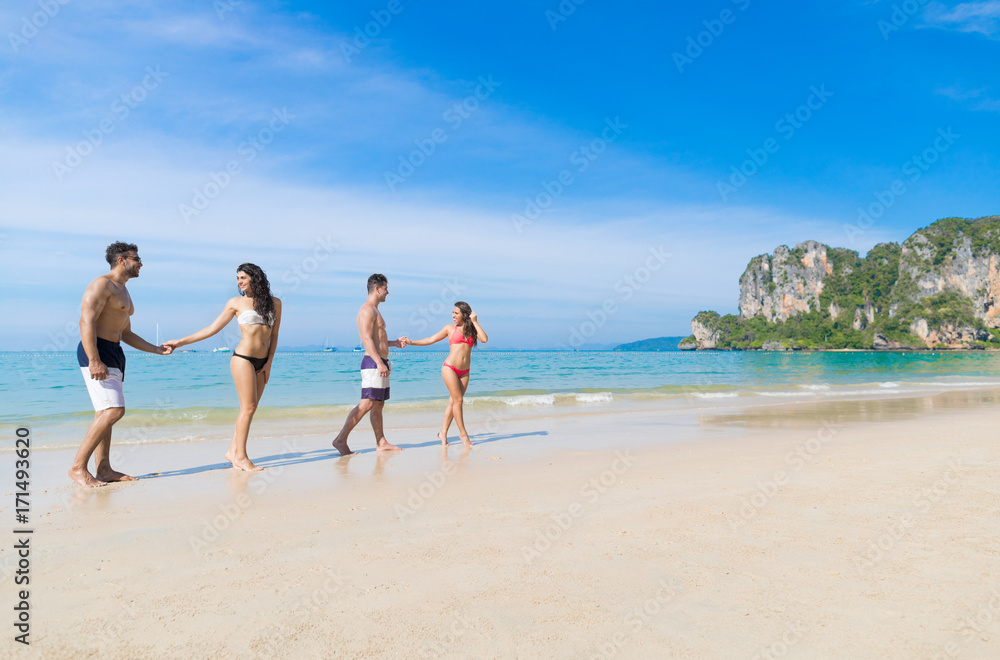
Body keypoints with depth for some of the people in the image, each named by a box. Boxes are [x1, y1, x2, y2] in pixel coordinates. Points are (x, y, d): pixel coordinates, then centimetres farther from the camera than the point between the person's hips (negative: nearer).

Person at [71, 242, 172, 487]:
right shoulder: (101, 284, -7)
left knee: (105, 413, 8)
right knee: (113, 411, -17)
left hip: (114, 355, 10)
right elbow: (86, 322, -18)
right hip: (97, 352, -10)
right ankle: (78, 467, -10)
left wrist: (158, 349, 20)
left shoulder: (123, 292, 23)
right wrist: (94, 360, -27)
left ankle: (104, 469, 10)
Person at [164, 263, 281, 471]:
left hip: (262, 362, 4)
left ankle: (233, 451, 15)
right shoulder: (236, 302, 3)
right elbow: (213, 329, 7)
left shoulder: (274, 303, 9)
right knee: (248, 407, -7)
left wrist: (269, 362, 3)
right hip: (243, 358, -4)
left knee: (250, 408, 5)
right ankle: (241, 456, 1)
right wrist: (181, 342, 5)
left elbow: (274, 335, 11)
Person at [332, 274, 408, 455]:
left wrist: (394, 342, 28)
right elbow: (366, 339, -20)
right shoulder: (367, 310, -11)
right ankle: (340, 439, -11)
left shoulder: (375, 311, 21)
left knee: (379, 405, 10)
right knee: (366, 404, -13)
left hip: (380, 363, 11)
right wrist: (379, 362, -27)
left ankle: (381, 442, 14)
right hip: (373, 363, -10)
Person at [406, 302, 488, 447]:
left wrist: (475, 322, -3)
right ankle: (463, 433, 1)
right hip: (450, 368, -3)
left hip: (464, 371, 3)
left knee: (453, 401, 3)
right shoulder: (450, 329, 7)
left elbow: (484, 339, -6)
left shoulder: (472, 330, 11)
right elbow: (431, 340, 9)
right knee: (458, 400, -7)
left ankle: (443, 432, 10)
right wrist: (411, 342, 4)